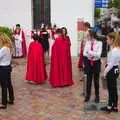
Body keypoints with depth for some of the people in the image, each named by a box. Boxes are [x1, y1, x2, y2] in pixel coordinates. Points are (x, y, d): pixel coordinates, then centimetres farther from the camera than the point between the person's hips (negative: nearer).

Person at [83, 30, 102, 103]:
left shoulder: (99, 43, -13)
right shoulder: (87, 42, -2)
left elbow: (98, 54, -20)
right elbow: (84, 53, -6)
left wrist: (89, 52, -19)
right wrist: (93, 54, -19)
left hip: (96, 63, -3)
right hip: (89, 62, 3)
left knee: (96, 80, 8)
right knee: (88, 79, 10)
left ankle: (97, 96, 24)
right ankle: (88, 95, 25)